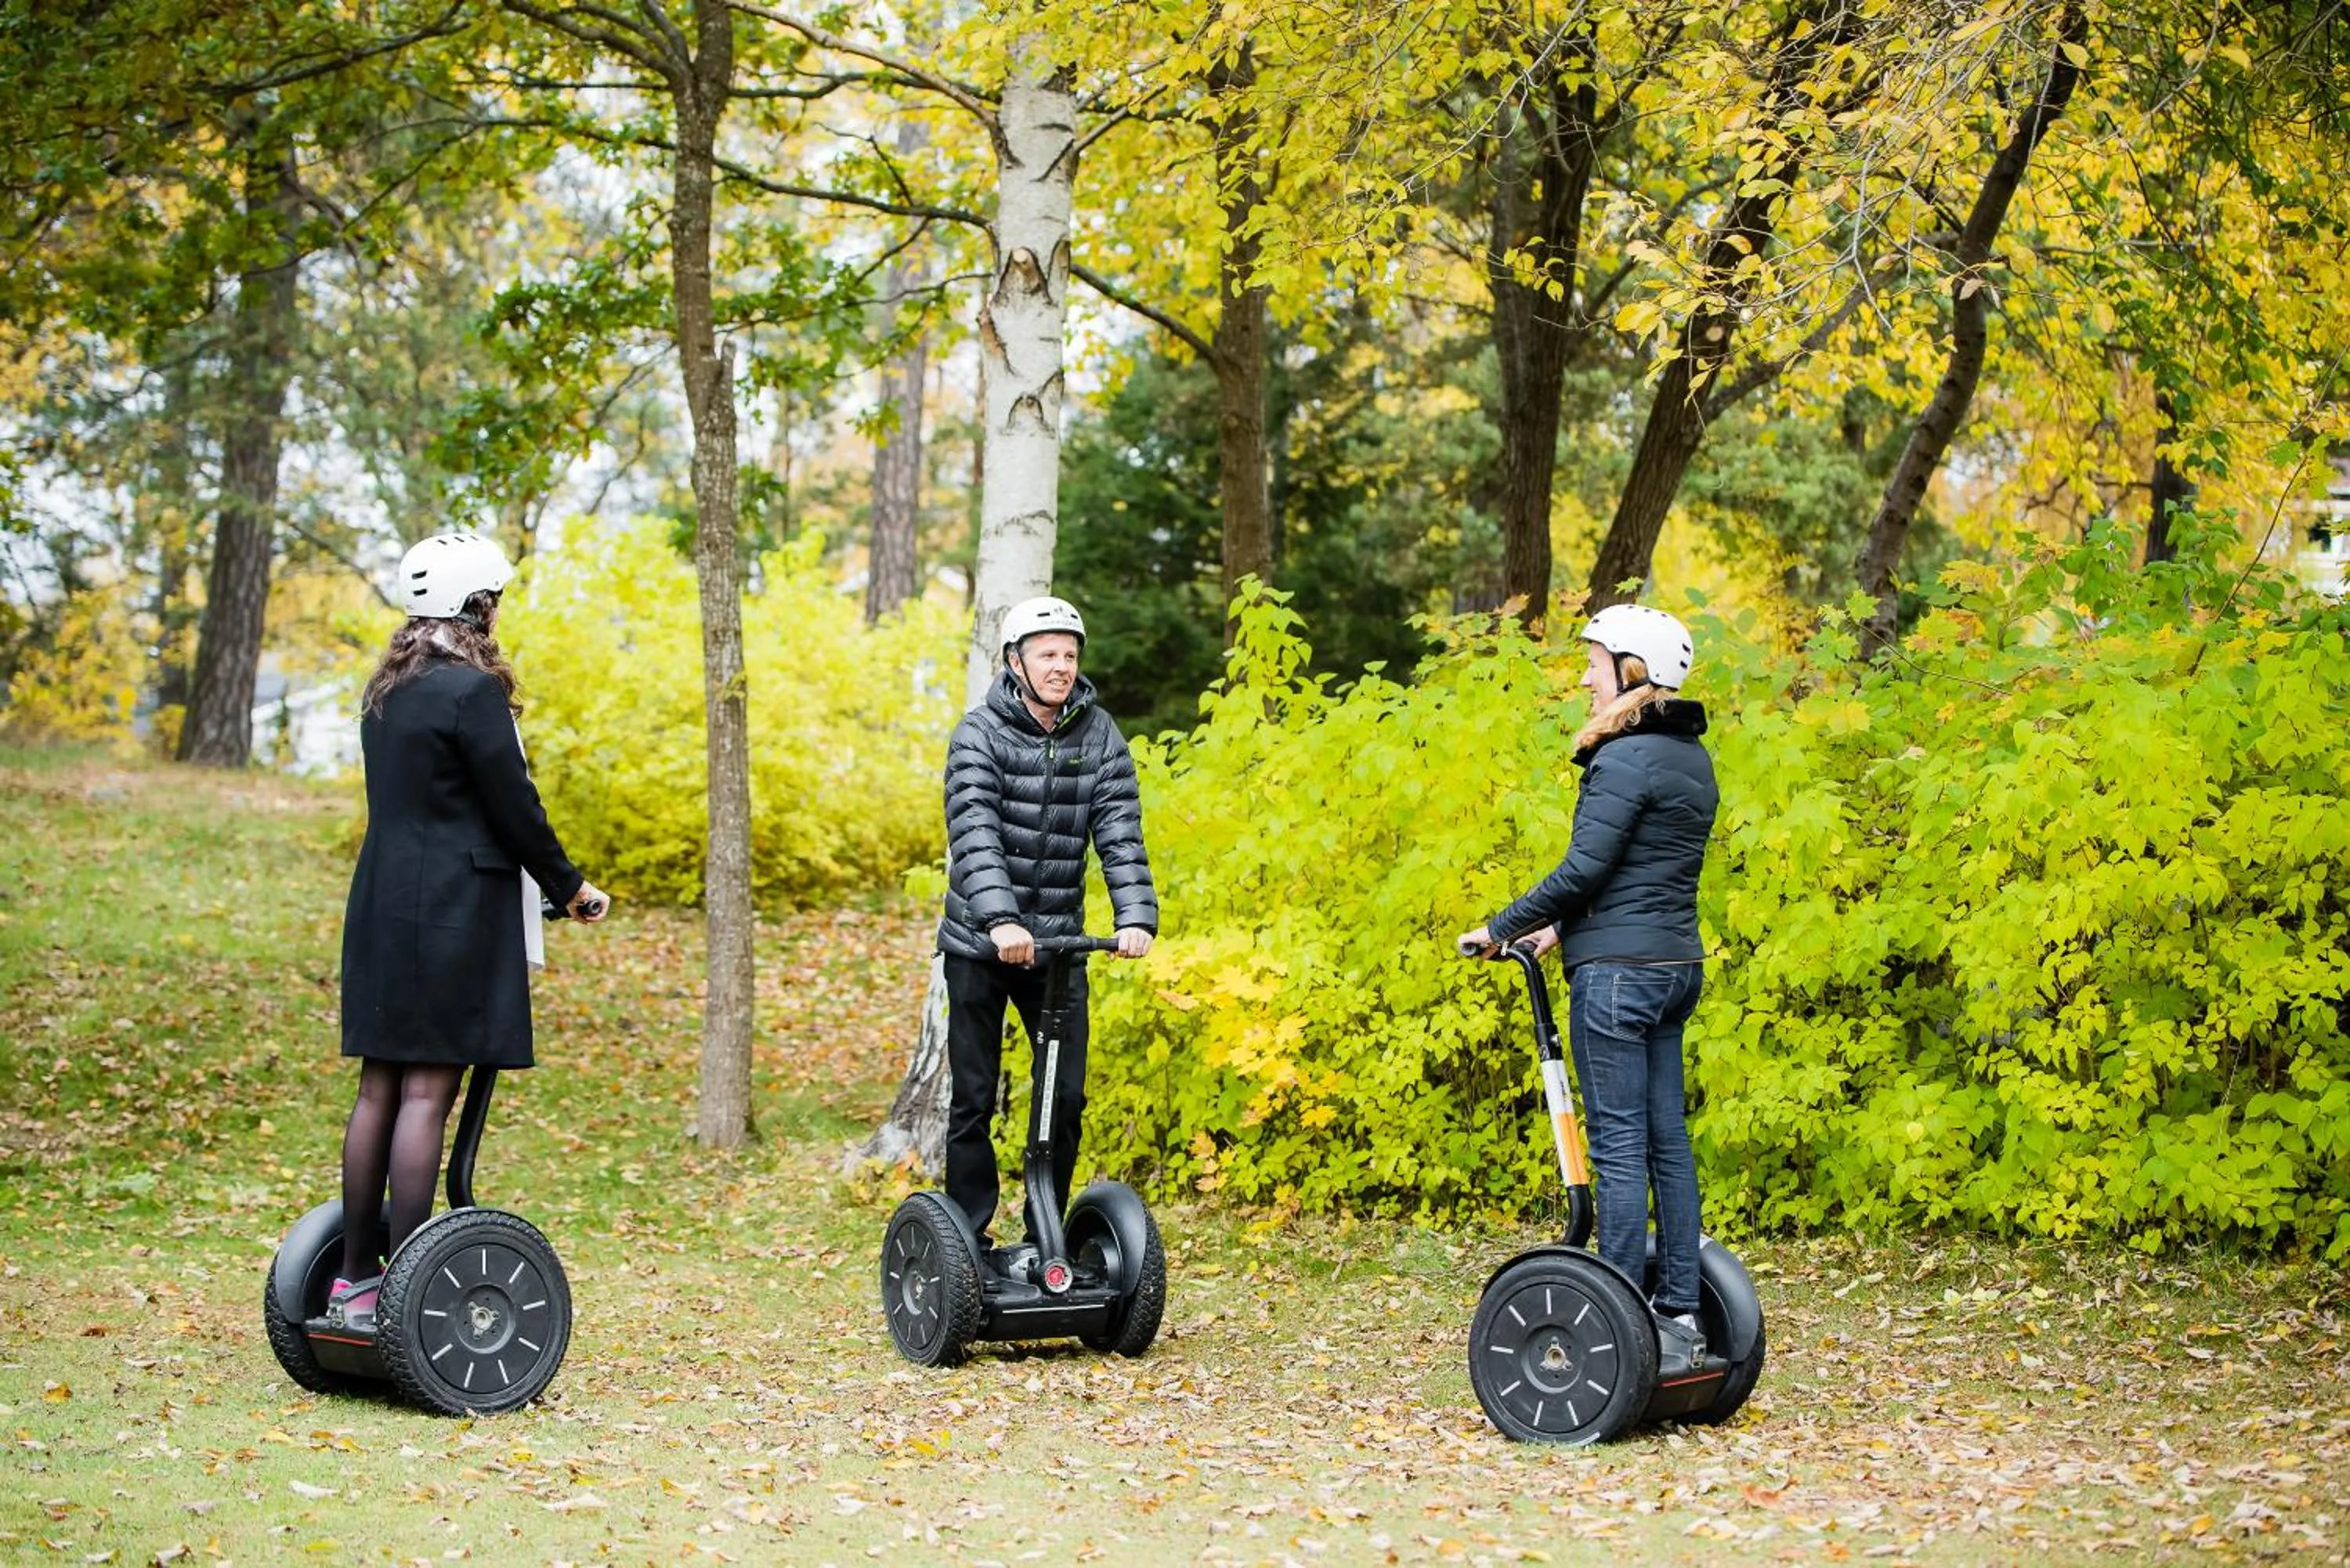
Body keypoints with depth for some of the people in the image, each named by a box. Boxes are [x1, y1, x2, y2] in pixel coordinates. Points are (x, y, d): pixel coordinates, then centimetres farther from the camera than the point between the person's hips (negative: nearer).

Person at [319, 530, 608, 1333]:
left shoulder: (386, 692, 13)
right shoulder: (472, 691, -13)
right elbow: (515, 808, -12)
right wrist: (570, 886, 2)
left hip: (381, 906, 8)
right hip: (451, 913, -8)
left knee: (379, 1088, 10)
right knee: (427, 1092, -7)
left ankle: (355, 1279, 15)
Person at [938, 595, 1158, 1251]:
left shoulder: (1100, 736, 0)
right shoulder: (981, 732, -10)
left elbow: (1120, 833, -7)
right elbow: (973, 833, -23)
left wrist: (1136, 916, -23)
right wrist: (1000, 919, -38)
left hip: (1060, 942, 3)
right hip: (981, 943, -3)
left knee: (1067, 1097, 4)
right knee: (973, 1098, 3)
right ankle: (969, 1238, 13)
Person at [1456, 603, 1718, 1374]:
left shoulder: (1626, 758, -15)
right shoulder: (1692, 756, 14)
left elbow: (1585, 867, -17)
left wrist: (1503, 927, -7)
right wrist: (1562, 927, 18)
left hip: (1617, 970, -9)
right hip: (1675, 963, 9)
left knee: (1618, 1146, -6)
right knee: (1666, 1139, 11)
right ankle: (1680, 1317, 14)